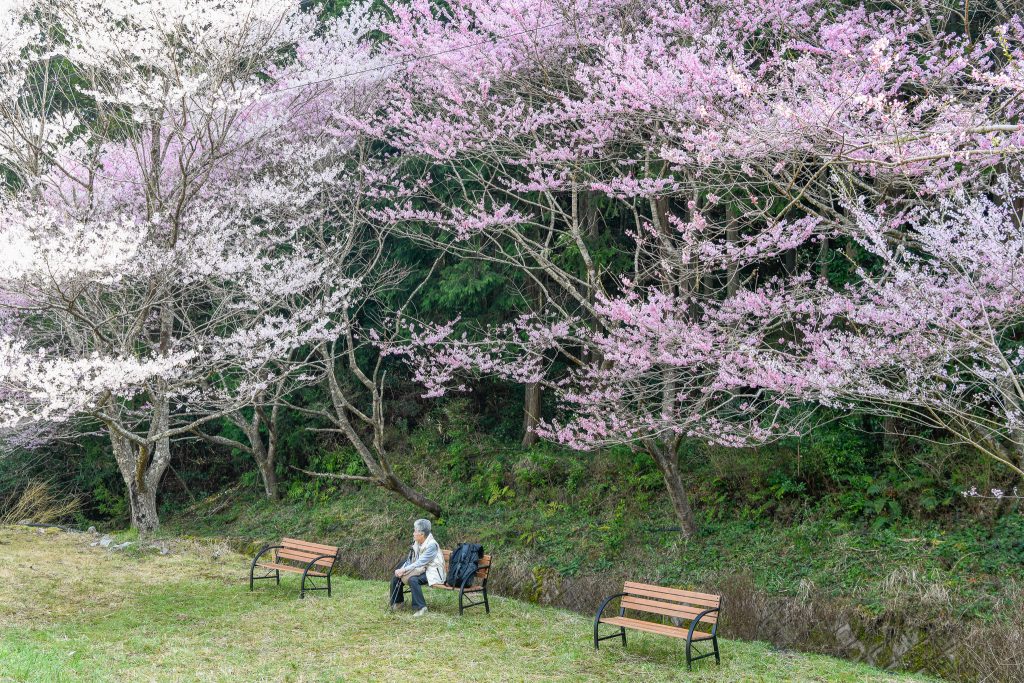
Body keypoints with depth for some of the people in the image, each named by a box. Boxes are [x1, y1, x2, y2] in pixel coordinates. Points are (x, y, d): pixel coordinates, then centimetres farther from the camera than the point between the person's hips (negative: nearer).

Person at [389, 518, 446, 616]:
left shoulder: (432, 545, -21)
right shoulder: (416, 543, 5)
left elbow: (420, 563, -26)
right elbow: (410, 560, 7)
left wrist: (404, 570, -27)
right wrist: (401, 570, -12)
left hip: (431, 572, -9)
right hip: (420, 569, 9)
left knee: (413, 579, -34)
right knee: (396, 577, -2)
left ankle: (420, 607, -28)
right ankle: (396, 602, 16)